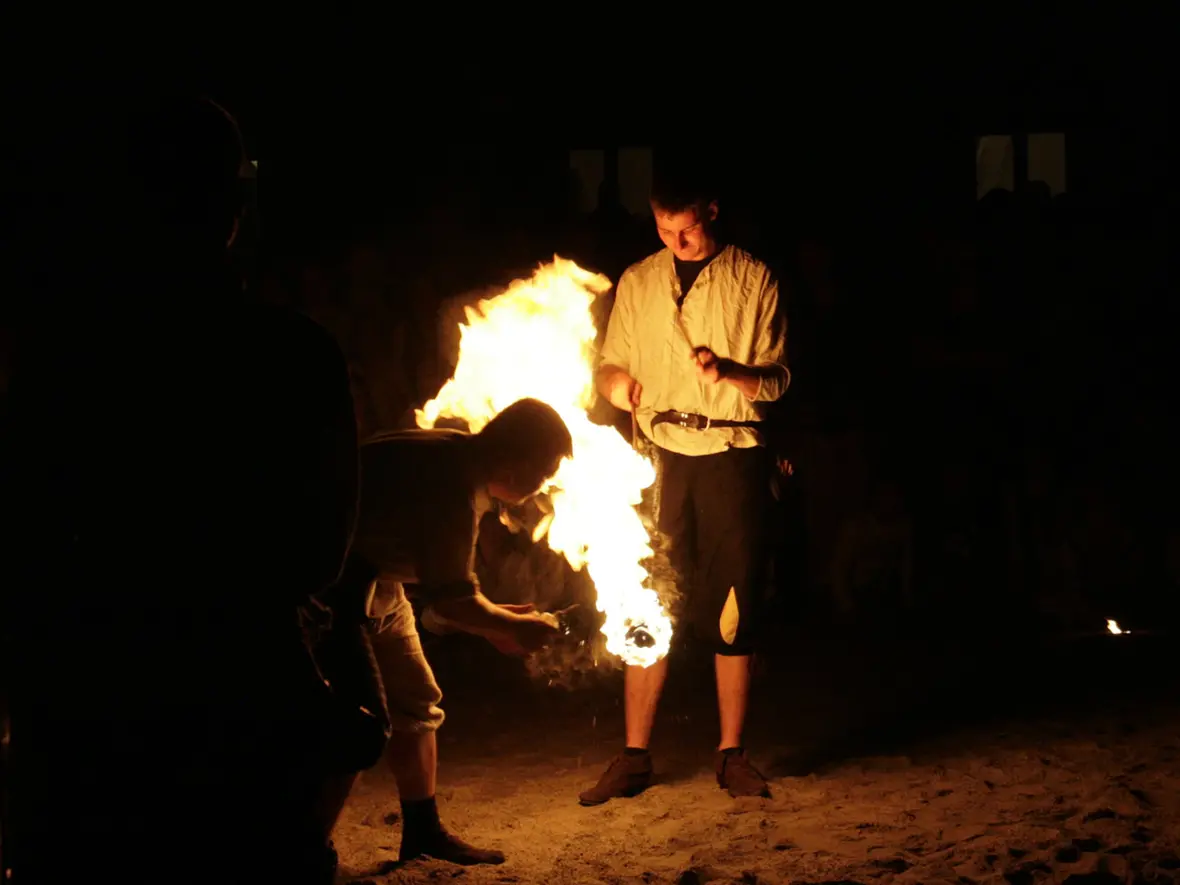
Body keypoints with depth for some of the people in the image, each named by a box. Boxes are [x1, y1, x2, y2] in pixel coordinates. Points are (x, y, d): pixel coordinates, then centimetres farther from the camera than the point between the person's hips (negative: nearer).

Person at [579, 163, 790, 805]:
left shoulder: (753, 281, 5)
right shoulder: (637, 283, 12)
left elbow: (778, 379, 3)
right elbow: (609, 366, 16)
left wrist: (729, 371, -18)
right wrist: (619, 383, -9)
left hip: (732, 456, -2)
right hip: (662, 454, 2)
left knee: (732, 607, 0)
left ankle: (732, 754, 10)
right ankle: (634, 756, 6)